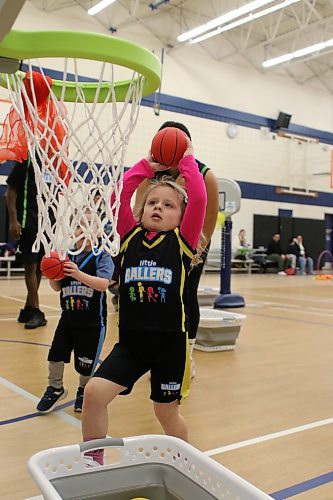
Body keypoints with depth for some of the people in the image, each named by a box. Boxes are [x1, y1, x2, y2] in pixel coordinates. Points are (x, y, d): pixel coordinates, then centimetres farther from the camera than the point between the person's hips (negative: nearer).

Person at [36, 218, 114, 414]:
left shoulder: (102, 256, -9)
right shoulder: (69, 256, 4)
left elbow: (103, 284, -24)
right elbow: (58, 287, 10)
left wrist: (78, 274, -35)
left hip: (93, 322, -4)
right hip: (68, 317, 4)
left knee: (87, 361, 6)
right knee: (56, 352, 1)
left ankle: (83, 391, 34)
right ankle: (56, 389, 26)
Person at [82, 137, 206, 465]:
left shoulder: (182, 241, -3)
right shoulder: (131, 236, 4)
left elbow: (198, 198, -15)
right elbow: (118, 193, -2)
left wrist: (187, 160, -3)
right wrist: (148, 164, 5)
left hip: (170, 343, -2)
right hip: (130, 341, 3)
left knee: (167, 413, 12)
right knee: (94, 393, -12)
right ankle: (93, 463, 11)